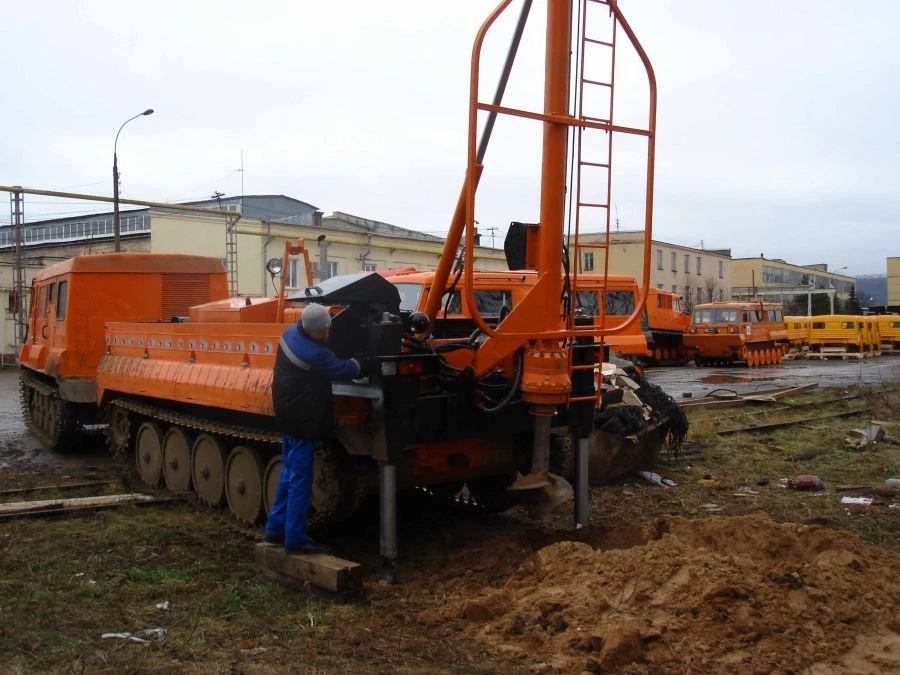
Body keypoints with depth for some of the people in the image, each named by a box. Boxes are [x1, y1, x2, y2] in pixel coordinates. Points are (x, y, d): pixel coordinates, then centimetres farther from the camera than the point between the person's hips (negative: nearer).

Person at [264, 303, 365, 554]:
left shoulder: (291, 333, 1)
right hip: (302, 421, -10)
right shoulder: (313, 354, -26)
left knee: (289, 472, 19)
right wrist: (359, 363, 6)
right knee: (300, 479, -2)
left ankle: (276, 528, 28)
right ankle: (295, 539, 5)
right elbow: (344, 370, -14)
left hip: (288, 415, 10)